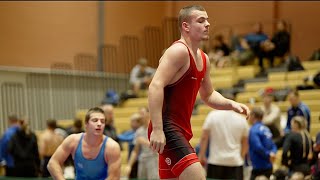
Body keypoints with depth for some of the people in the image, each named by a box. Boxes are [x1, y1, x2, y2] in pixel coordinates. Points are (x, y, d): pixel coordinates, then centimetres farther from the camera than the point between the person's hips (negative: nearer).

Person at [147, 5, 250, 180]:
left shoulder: (203, 59, 16)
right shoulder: (178, 51, -13)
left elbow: (208, 95, 28)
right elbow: (155, 87, -23)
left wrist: (231, 104, 8)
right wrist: (157, 129, -30)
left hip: (180, 129, 10)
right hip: (167, 128, -10)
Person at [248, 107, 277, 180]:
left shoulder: (254, 130, -14)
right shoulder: (266, 129, 13)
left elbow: (258, 147, -24)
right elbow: (273, 146, 12)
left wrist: (268, 155, -11)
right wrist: (272, 153, -7)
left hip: (259, 168, -8)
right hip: (268, 167, 8)